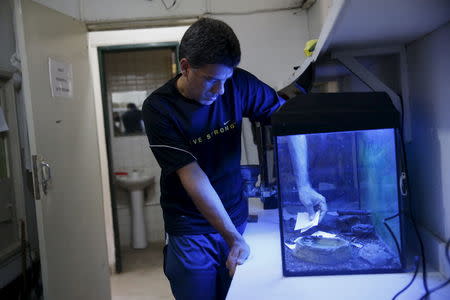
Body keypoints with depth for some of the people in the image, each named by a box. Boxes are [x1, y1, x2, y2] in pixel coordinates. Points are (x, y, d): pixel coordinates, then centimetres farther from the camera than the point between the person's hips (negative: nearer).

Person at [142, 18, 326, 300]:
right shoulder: (159, 108, -18)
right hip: (191, 231, -3)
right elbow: (193, 177, -22)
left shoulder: (238, 83, -10)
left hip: (237, 218, 3)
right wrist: (233, 238, -25)